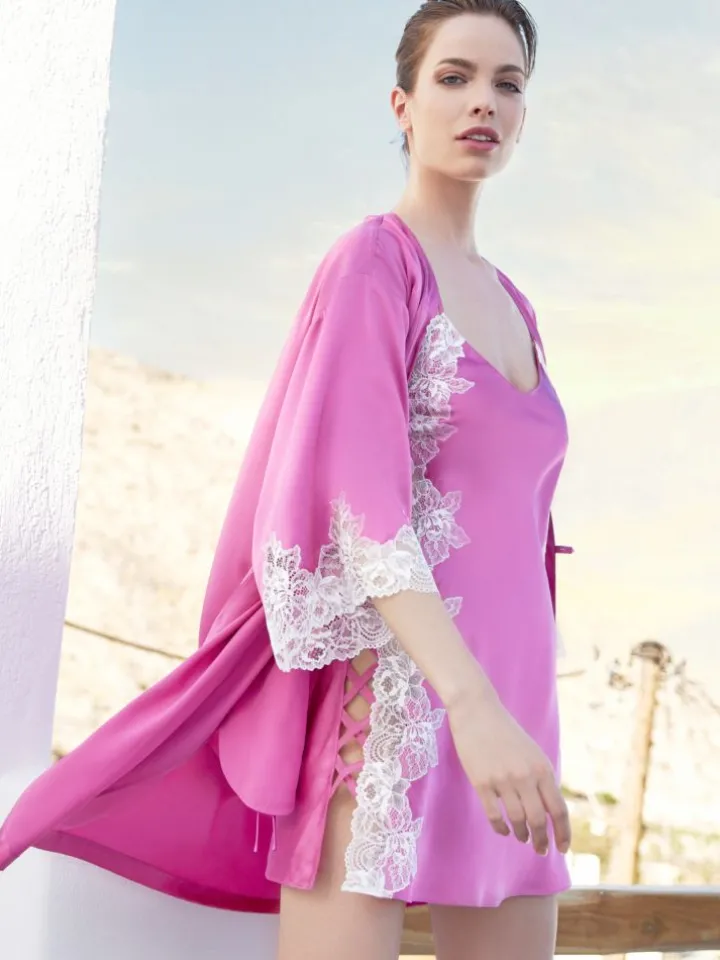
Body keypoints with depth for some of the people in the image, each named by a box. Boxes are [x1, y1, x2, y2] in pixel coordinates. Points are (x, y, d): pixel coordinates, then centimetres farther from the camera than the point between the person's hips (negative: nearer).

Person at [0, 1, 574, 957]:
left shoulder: (510, 304, 19)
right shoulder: (371, 260, -4)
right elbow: (358, 499, -18)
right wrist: (472, 703, -29)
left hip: (506, 693, 8)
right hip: (386, 696, -8)